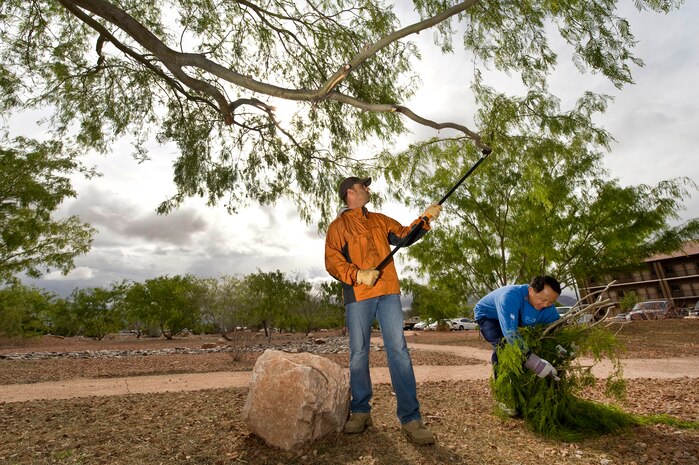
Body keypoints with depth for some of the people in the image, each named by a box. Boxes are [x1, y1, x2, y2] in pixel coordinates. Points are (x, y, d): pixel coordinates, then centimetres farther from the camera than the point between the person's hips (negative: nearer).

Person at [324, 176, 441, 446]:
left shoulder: (380, 220, 22)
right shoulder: (338, 226, 6)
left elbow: (404, 235, 14)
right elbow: (332, 261, -5)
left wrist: (425, 219, -2)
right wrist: (358, 275, -20)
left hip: (388, 293, 3)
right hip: (357, 295, -3)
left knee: (399, 351, -1)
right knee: (358, 353, 6)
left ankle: (410, 419, 6)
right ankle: (360, 411, 24)